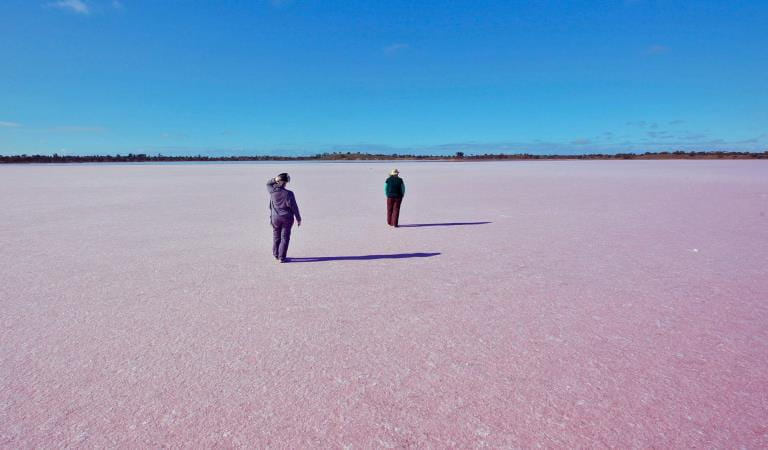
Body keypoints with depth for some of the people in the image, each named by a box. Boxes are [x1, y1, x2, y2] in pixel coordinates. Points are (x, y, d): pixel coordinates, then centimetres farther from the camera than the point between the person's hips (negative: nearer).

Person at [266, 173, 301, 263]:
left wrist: (275, 179, -3)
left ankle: (276, 255, 33)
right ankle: (282, 258, 5)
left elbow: (268, 184, 16)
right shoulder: (289, 194, -16)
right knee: (285, 238, 5)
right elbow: (294, 207, -13)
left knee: (276, 236, 19)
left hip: (275, 218, 3)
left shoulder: (272, 192, -8)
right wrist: (298, 219, -3)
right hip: (287, 218, -3)